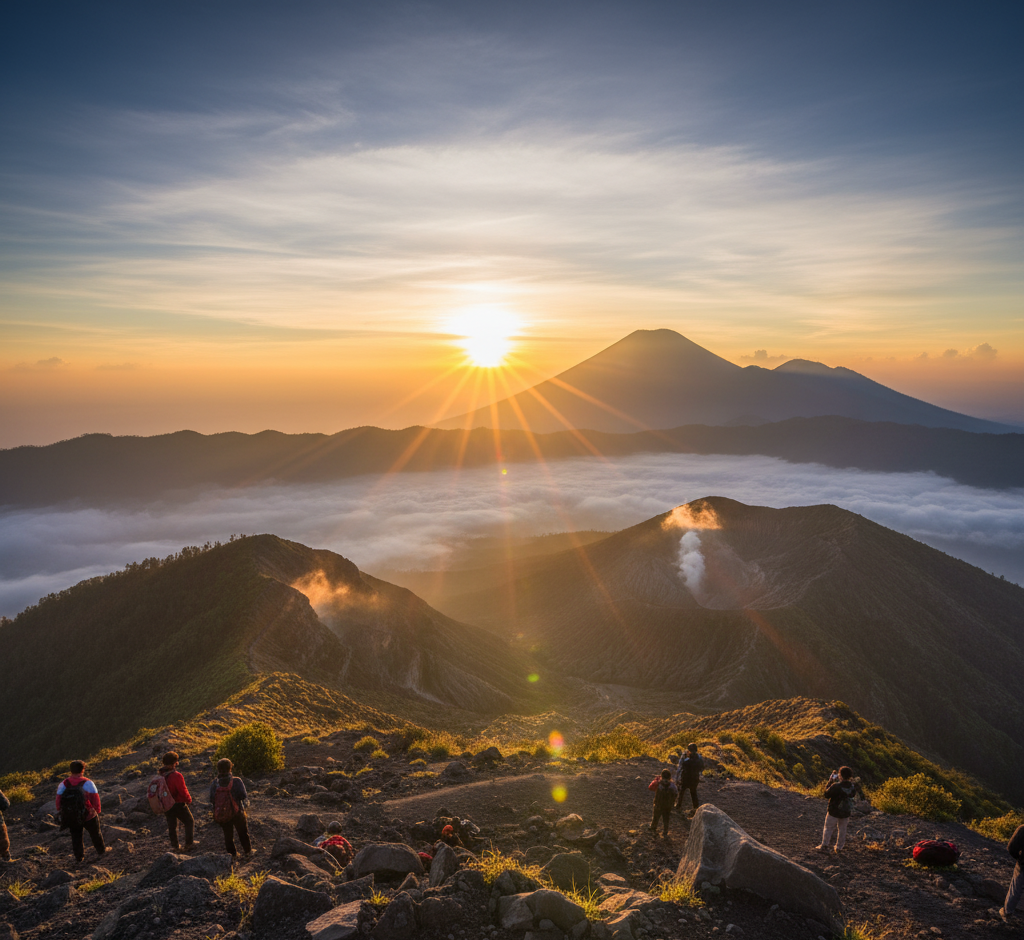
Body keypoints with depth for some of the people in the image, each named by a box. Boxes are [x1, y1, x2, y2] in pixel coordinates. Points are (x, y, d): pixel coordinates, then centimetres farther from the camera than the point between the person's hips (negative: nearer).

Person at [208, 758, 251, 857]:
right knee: (243, 833, 20)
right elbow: (244, 796, -19)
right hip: (237, 812, -2)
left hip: (222, 815, 2)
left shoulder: (214, 784, -11)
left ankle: (232, 853, 32)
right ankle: (248, 851, 35)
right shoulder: (236, 781, -19)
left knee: (228, 835, 22)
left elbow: (211, 799, -12)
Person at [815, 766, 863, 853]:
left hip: (834, 812, -4)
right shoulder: (853, 786, -11)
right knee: (842, 830, 19)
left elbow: (827, 793, -15)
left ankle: (824, 845, 20)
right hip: (846, 813, 4)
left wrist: (830, 782, -10)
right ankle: (839, 848, 29)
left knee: (828, 828, 13)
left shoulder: (836, 786, -27)